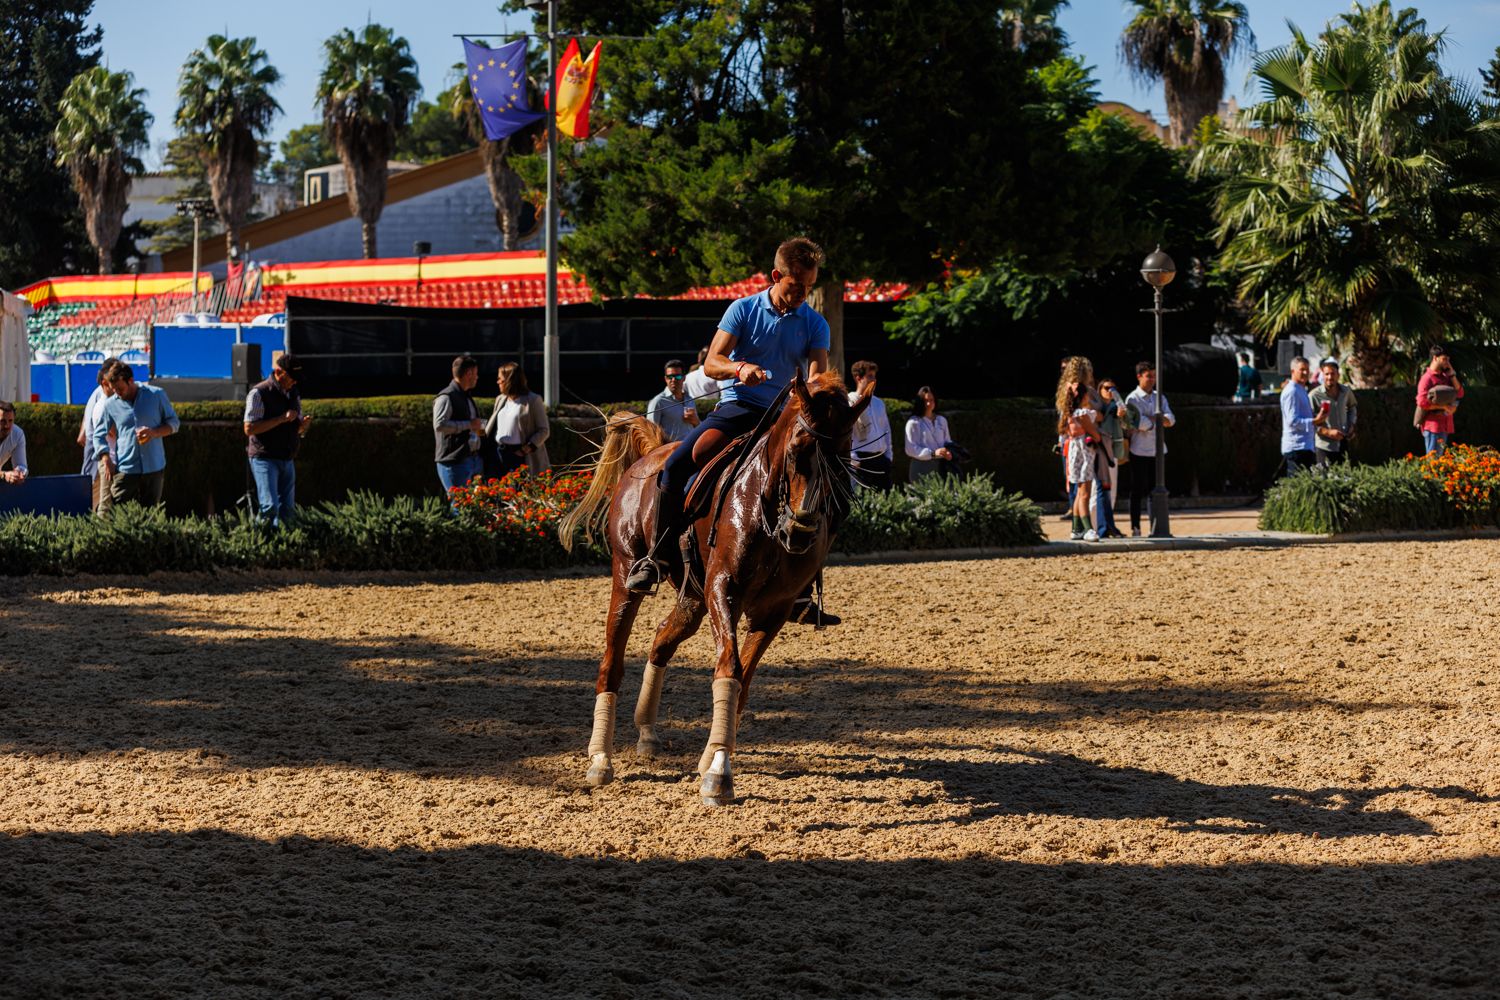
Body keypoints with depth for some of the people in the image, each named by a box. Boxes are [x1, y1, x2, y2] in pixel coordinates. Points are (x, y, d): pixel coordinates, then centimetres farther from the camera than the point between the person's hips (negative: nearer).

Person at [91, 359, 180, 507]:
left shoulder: (156, 395, 2)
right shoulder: (110, 404, 4)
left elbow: (173, 423, 8)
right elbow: (99, 435, 9)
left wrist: (154, 432, -12)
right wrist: (106, 460, -7)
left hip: (154, 467, 0)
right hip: (125, 470, 0)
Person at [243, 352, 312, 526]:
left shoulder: (293, 394, 13)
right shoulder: (259, 393, -10)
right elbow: (249, 428, -17)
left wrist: (303, 424, -3)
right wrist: (281, 419, -21)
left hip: (287, 460, 7)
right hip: (264, 458, -7)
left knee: (288, 511, 4)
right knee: (270, 508, -18)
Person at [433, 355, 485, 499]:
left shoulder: (467, 397, 21)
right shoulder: (446, 398, -11)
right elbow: (439, 425, -24)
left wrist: (478, 429, 17)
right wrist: (468, 425, -20)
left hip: (473, 459, 9)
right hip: (455, 461, -9)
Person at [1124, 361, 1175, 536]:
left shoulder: (1159, 398, 14)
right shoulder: (1132, 399, -5)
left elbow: (1170, 420, 1)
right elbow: (1141, 424, -16)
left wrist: (1151, 418, -14)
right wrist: (1159, 421, -3)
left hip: (1157, 449, 5)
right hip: (1139, 451, -5)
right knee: (1137, 491, -1)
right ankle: (1135, 528, 2)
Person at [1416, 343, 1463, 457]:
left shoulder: (1445, 377, 15)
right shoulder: (1427, 378, -9)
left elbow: (1459, 393, 9)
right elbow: (1422, 402, -19)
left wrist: (1452, 374, 3)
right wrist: (1443, 407, -17)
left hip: (1445, 425, 8)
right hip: (1433, 425, -8)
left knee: (1439, 457, 11)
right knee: (1433, 458, -9)